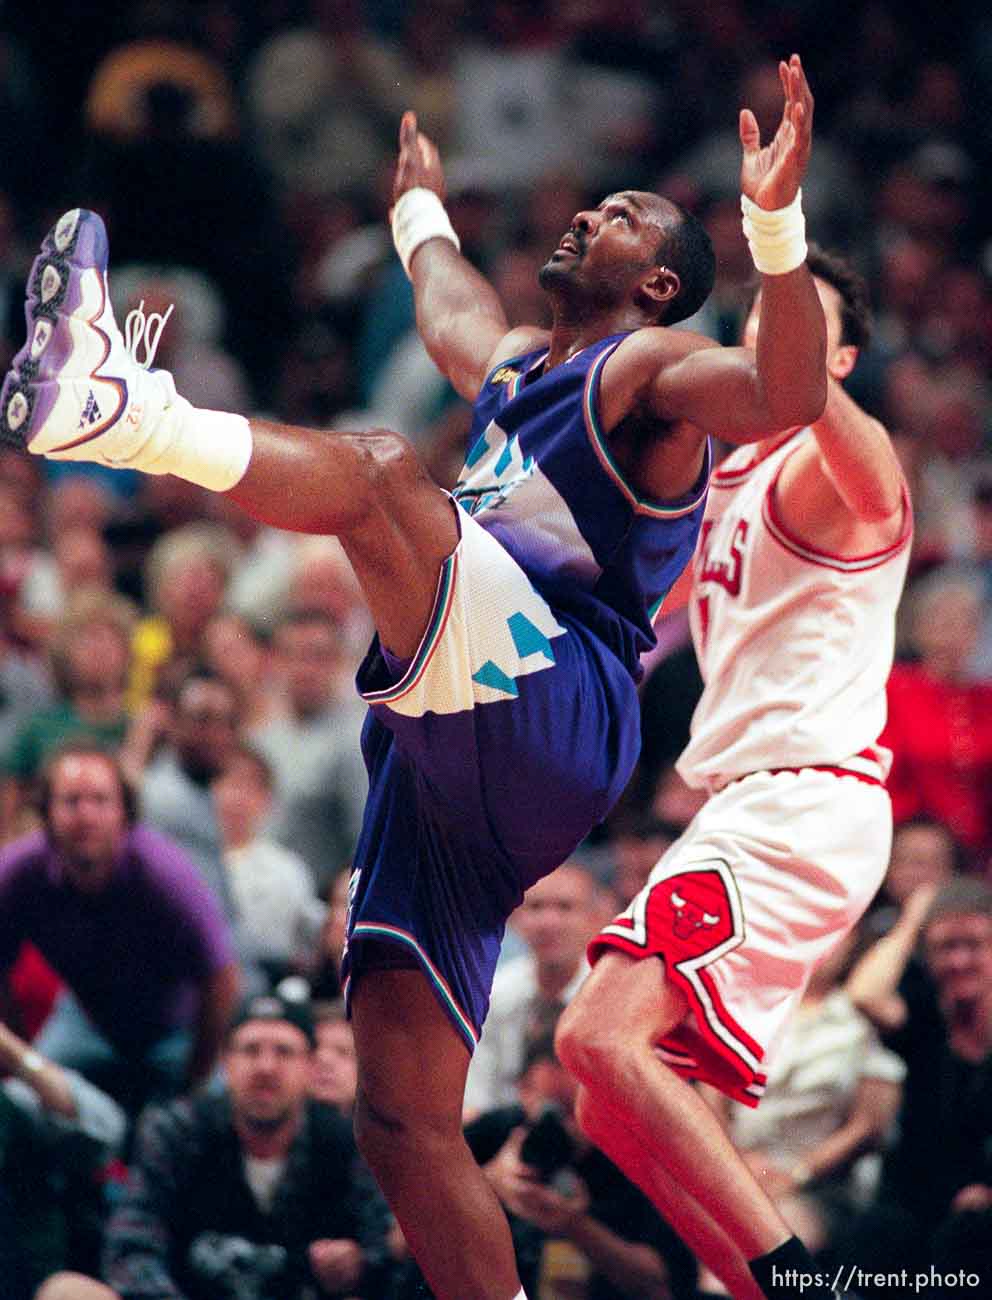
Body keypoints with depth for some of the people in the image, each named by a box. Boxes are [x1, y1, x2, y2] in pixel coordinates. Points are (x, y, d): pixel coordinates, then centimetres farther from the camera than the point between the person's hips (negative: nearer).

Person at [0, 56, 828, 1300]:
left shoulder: (649, 368, 7)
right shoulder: (515, 366, 33)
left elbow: (783, 396, -16)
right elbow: (442, 305, 58)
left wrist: (774, 224, -30)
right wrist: (420, 206, 75)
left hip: (551, 707, -8)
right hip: (448, 758, 9)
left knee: (384, 470, -31)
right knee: (406, 1125, -2)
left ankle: (115, 406, -49)